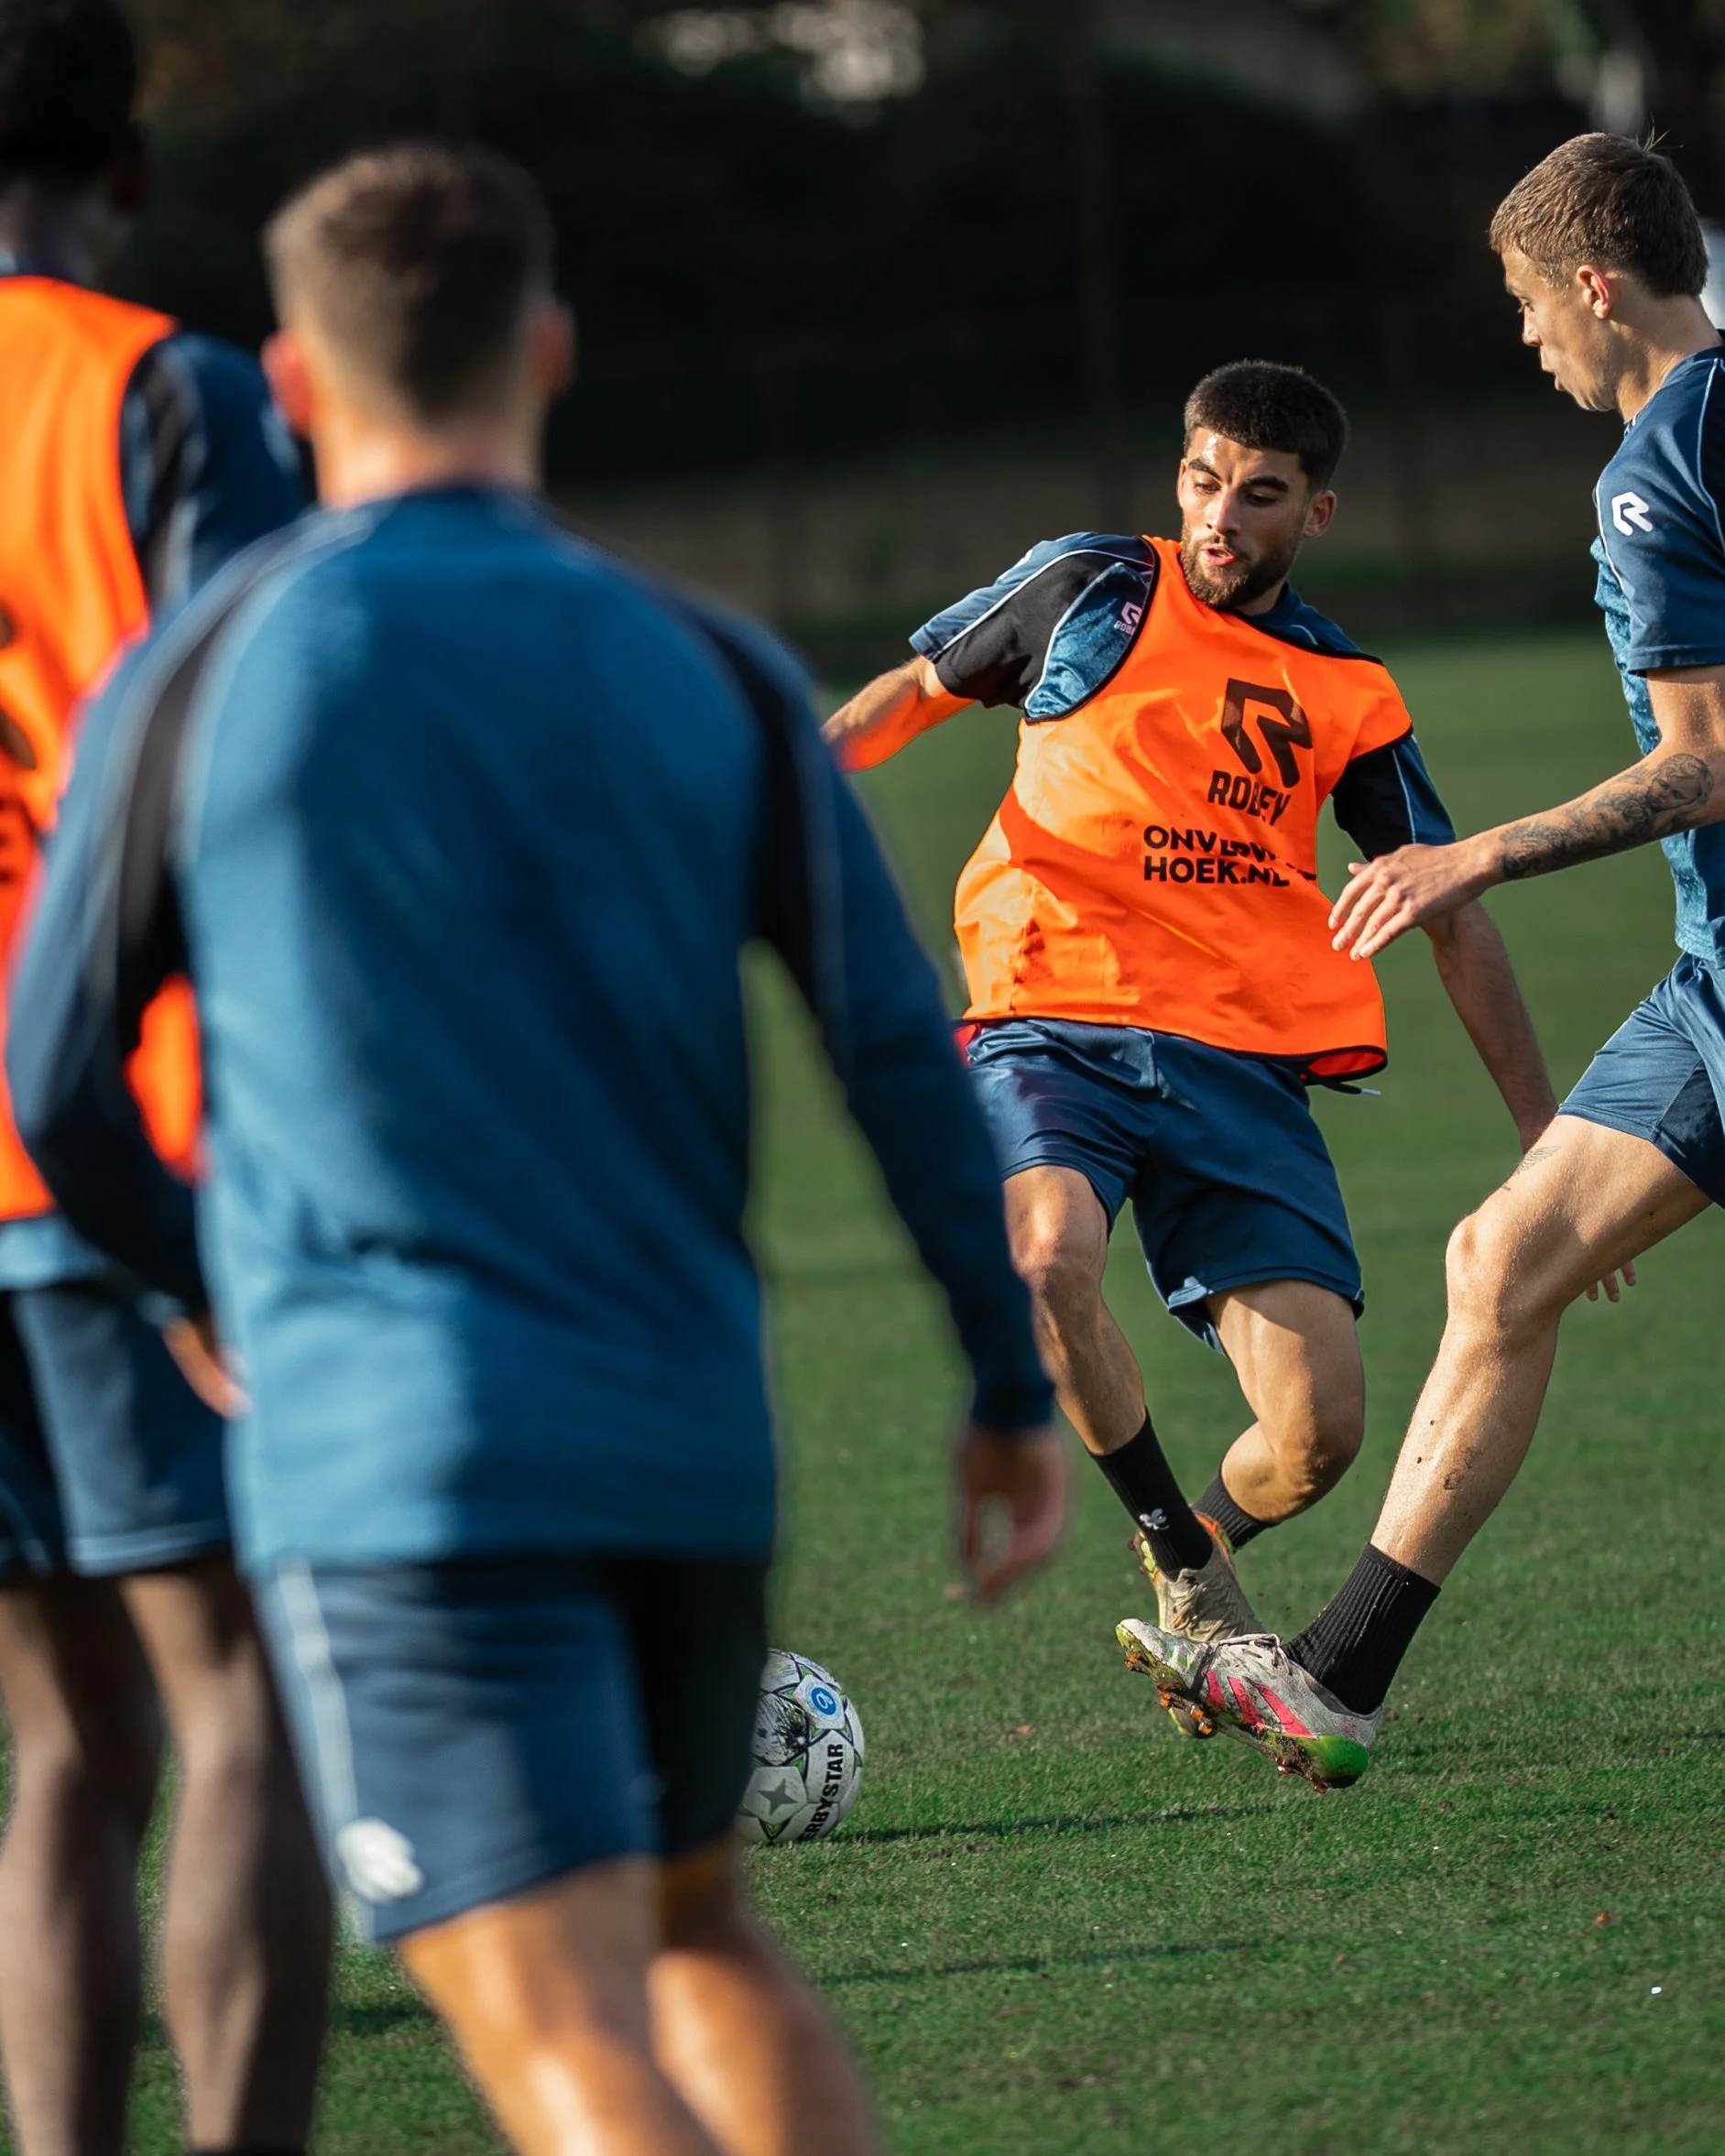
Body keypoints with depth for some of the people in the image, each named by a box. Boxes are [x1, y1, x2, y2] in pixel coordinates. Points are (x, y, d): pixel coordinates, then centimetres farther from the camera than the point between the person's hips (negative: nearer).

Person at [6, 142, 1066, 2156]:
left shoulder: (195, 681, 1)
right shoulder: (713, 677, 7)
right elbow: (902, 1050, 3)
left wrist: (209, 1298, 27)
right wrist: (1014, 1384, 12)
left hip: (395, 1462, -4)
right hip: (692, 1452, 4)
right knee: (697, 1931, 27)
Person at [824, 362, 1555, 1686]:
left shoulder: (1347, 696, 12)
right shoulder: (1089, 592, 9)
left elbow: (1454, 919, 17)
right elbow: (911, 694, 23)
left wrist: (1545, 1134, 15)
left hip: (1243, 1064, 1)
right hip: (1054, 1023, -1)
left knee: (1319, 1434, -15)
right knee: (1046, 1254, -36)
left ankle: (1202, 1541, 23)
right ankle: (1180, 1554, -10)